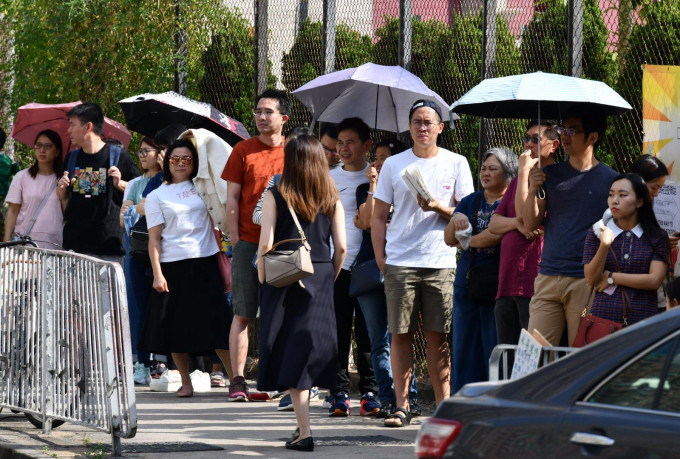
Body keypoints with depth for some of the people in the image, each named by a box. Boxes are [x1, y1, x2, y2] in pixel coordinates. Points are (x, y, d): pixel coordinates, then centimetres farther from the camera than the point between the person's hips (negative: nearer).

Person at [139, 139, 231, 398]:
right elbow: (154, 238, 2)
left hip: (205, 264, 1)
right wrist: (157, 274, -6)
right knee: (177, 326, 1)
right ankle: (186, 382, 11)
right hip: (173, 266, -1)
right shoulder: (157, 196, 6)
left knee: (217, 323, -5)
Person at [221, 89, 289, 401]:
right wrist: (236, 241, -3)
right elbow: (232, 199, 3)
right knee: (243, 314, -3)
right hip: (249, 243, -1)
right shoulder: (243, 151, 4)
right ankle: (237, 380, -2)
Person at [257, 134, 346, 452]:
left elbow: (266, 243, -10)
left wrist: (262, 280, 2)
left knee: (291, 354, 0)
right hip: (320, 280, 2)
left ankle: (304, 432, -9)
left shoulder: (276, 196, -5)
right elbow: (341, 246, -1)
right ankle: (302, 422, 19)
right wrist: (329, 277, 13)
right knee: (309, 349, 12)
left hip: (284, 279, -2)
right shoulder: (332, 199, 2)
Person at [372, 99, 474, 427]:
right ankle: (401, 405, 3)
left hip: (440, 262, -1)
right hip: (400, 262, 1)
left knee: (437, 336, -1)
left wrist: (439, 207, -13)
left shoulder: (456, 164, 7)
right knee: (400, 334, -1)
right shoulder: (394, 165, 9)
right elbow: (379, 217, 11)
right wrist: (380, 259, 2)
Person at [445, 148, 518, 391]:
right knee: (464, 345, 5)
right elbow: (449, 239, 11)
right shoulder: (470, 202, 18)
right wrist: (455, 220, -11)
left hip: (498, 284, -6)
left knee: (495, 347, -7)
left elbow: (497, 235, -15)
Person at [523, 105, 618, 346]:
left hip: (586, 281, -3)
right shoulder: (550, 175, 12)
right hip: (547, 279, 3)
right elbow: (531, 223, 10)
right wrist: (533, 191, -7)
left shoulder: (610, 179, 2)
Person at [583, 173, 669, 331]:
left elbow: (655, 280, -6)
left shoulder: (657, 237, 3)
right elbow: (591, 280, -1)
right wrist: (604, 246, -16)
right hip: (603, 316, 1)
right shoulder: (596, 233, 6)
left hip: (643, 318, -1)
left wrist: (611, 278, -4)